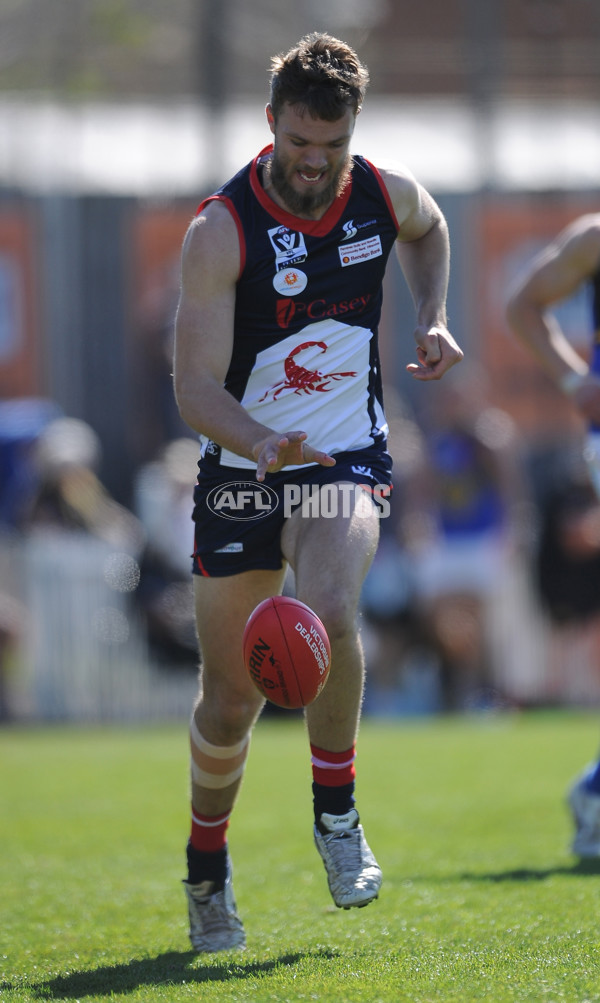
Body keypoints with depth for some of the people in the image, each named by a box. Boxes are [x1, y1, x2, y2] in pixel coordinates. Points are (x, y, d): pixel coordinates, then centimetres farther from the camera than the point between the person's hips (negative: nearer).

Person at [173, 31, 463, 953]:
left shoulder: (387, 194, -5)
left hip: (347, 461, 1)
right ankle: (207, 867, 30)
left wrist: (432, 319, 6)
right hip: (241, 470, -1)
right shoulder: (220, 230, -17)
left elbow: (428, 231, 23)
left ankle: (337, 811, -9)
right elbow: (194, 386, -20)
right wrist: (260, 442, -38)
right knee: (229, 704, 4)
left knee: (330, 614, -30)